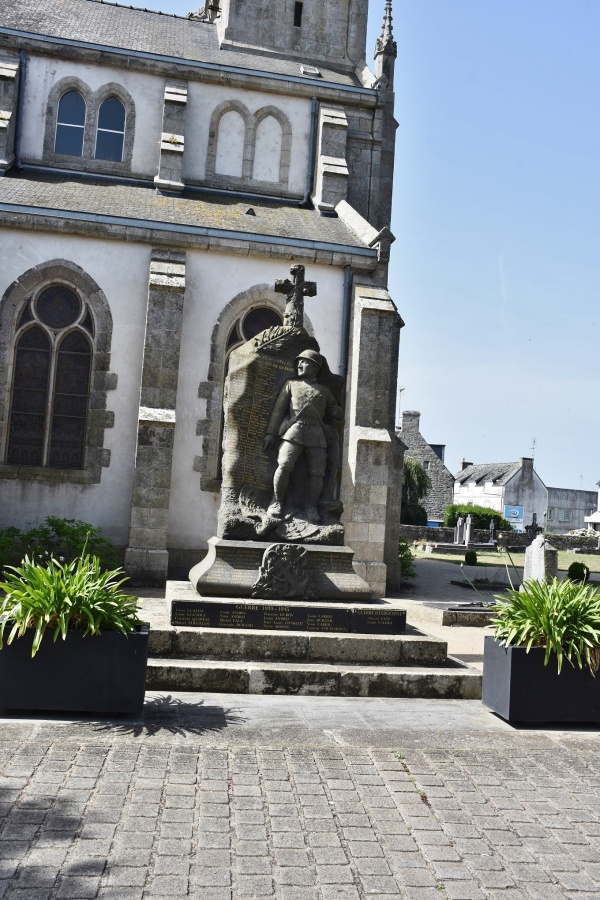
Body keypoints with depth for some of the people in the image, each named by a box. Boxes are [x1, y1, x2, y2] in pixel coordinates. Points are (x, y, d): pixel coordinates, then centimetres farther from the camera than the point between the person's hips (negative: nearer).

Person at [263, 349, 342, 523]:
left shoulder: (324, 391, 25)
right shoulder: (291, 384, 22)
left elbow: (334, 413, 30)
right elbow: (278, 409, 14)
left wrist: (338, 413, 4)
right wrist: (271, 432, 4)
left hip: (317, 434, 2)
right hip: (294, 430, -2)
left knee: (317, 472, -10)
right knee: (284, 465, -20)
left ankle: (311, 508, 0)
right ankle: (277, 501, -5)